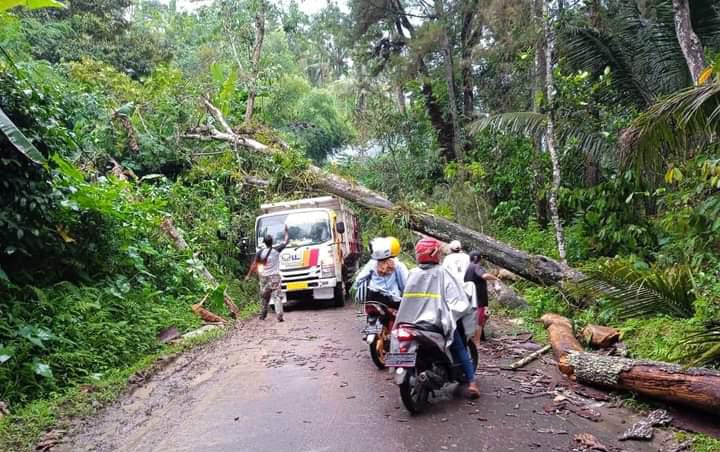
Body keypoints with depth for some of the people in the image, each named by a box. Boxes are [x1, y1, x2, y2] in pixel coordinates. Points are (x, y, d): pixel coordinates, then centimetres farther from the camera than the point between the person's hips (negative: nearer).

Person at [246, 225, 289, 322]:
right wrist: (286, 231, 19)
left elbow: (254, 265, 0)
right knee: (277, 296, -5)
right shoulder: (277, 250, -6)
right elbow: (286, 241, 6)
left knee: (264, 297, 18)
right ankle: (279, 315, -17)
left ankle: (262, 315, 28)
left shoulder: (260, 253, -3)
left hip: (264, 277, 2)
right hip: (275, 277, -2)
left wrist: (248, 275, 9)